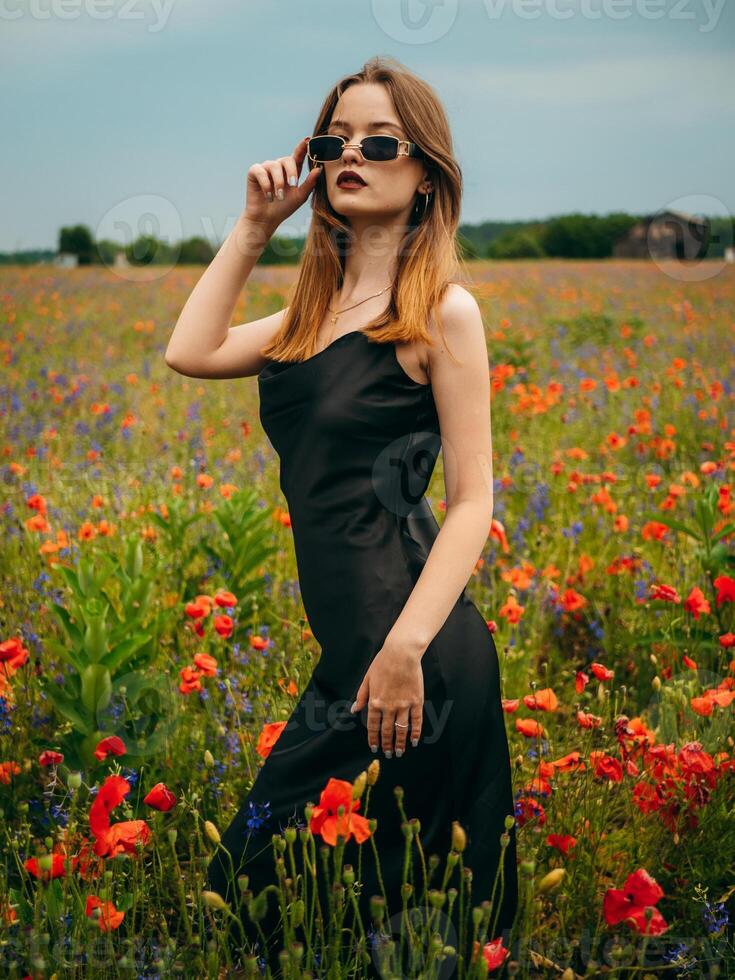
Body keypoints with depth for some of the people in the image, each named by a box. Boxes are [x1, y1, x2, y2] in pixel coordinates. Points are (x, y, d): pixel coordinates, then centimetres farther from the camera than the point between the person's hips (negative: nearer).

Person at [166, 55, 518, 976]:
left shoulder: (441, 310, -8)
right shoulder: (320, 306, 13)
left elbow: (472, 501, -12)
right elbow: (190, 353, 5)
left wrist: (406, 648, -22)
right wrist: (254, 225, 4)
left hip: (412, 651, -8)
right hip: (350, 641, 8)